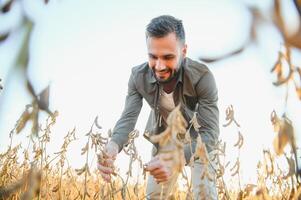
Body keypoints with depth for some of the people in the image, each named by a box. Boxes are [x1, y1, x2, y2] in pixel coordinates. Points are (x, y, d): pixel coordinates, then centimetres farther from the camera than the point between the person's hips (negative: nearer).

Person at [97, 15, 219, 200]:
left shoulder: (202, 77, -36)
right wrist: (113, 146, -51)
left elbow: (210, 133, -39)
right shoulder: (139, 76, -25)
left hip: (197, 137, -3)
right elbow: (128, 118, -26)